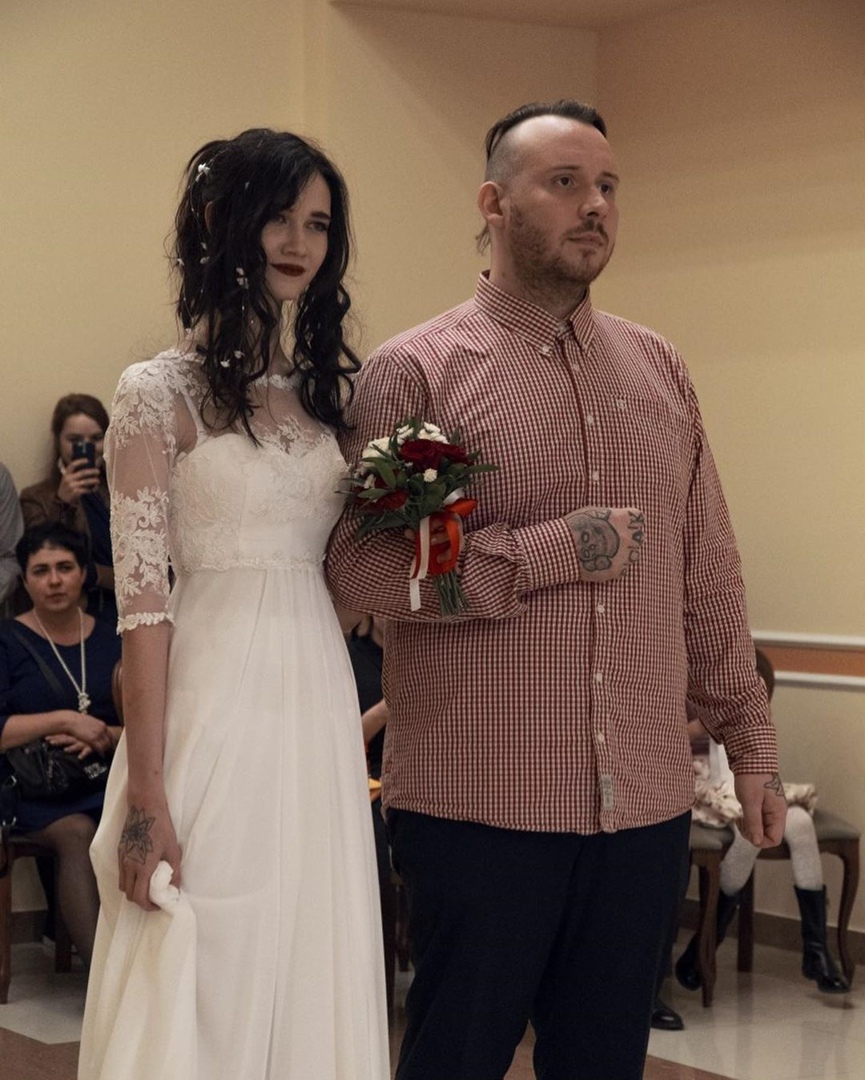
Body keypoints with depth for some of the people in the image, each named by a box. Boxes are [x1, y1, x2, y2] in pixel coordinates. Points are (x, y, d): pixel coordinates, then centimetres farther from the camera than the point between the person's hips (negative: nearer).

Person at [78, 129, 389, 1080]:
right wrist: (145, 798, -14)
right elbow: (141, 600, -10)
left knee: (312, 980, 11)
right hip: (216, 707, -5)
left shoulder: (327, 386, 11)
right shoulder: (160, 392, -5)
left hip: (320, 704, 6)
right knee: (204, 983, 2)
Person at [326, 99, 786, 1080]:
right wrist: (551, 552, -15)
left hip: (646, 804, 5)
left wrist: (748, 739, 12)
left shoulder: (661, 370, 12)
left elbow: (708, 575, 14)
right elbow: (355, 567, -12)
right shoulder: (415, 371, -4)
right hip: (478, 804, -4)